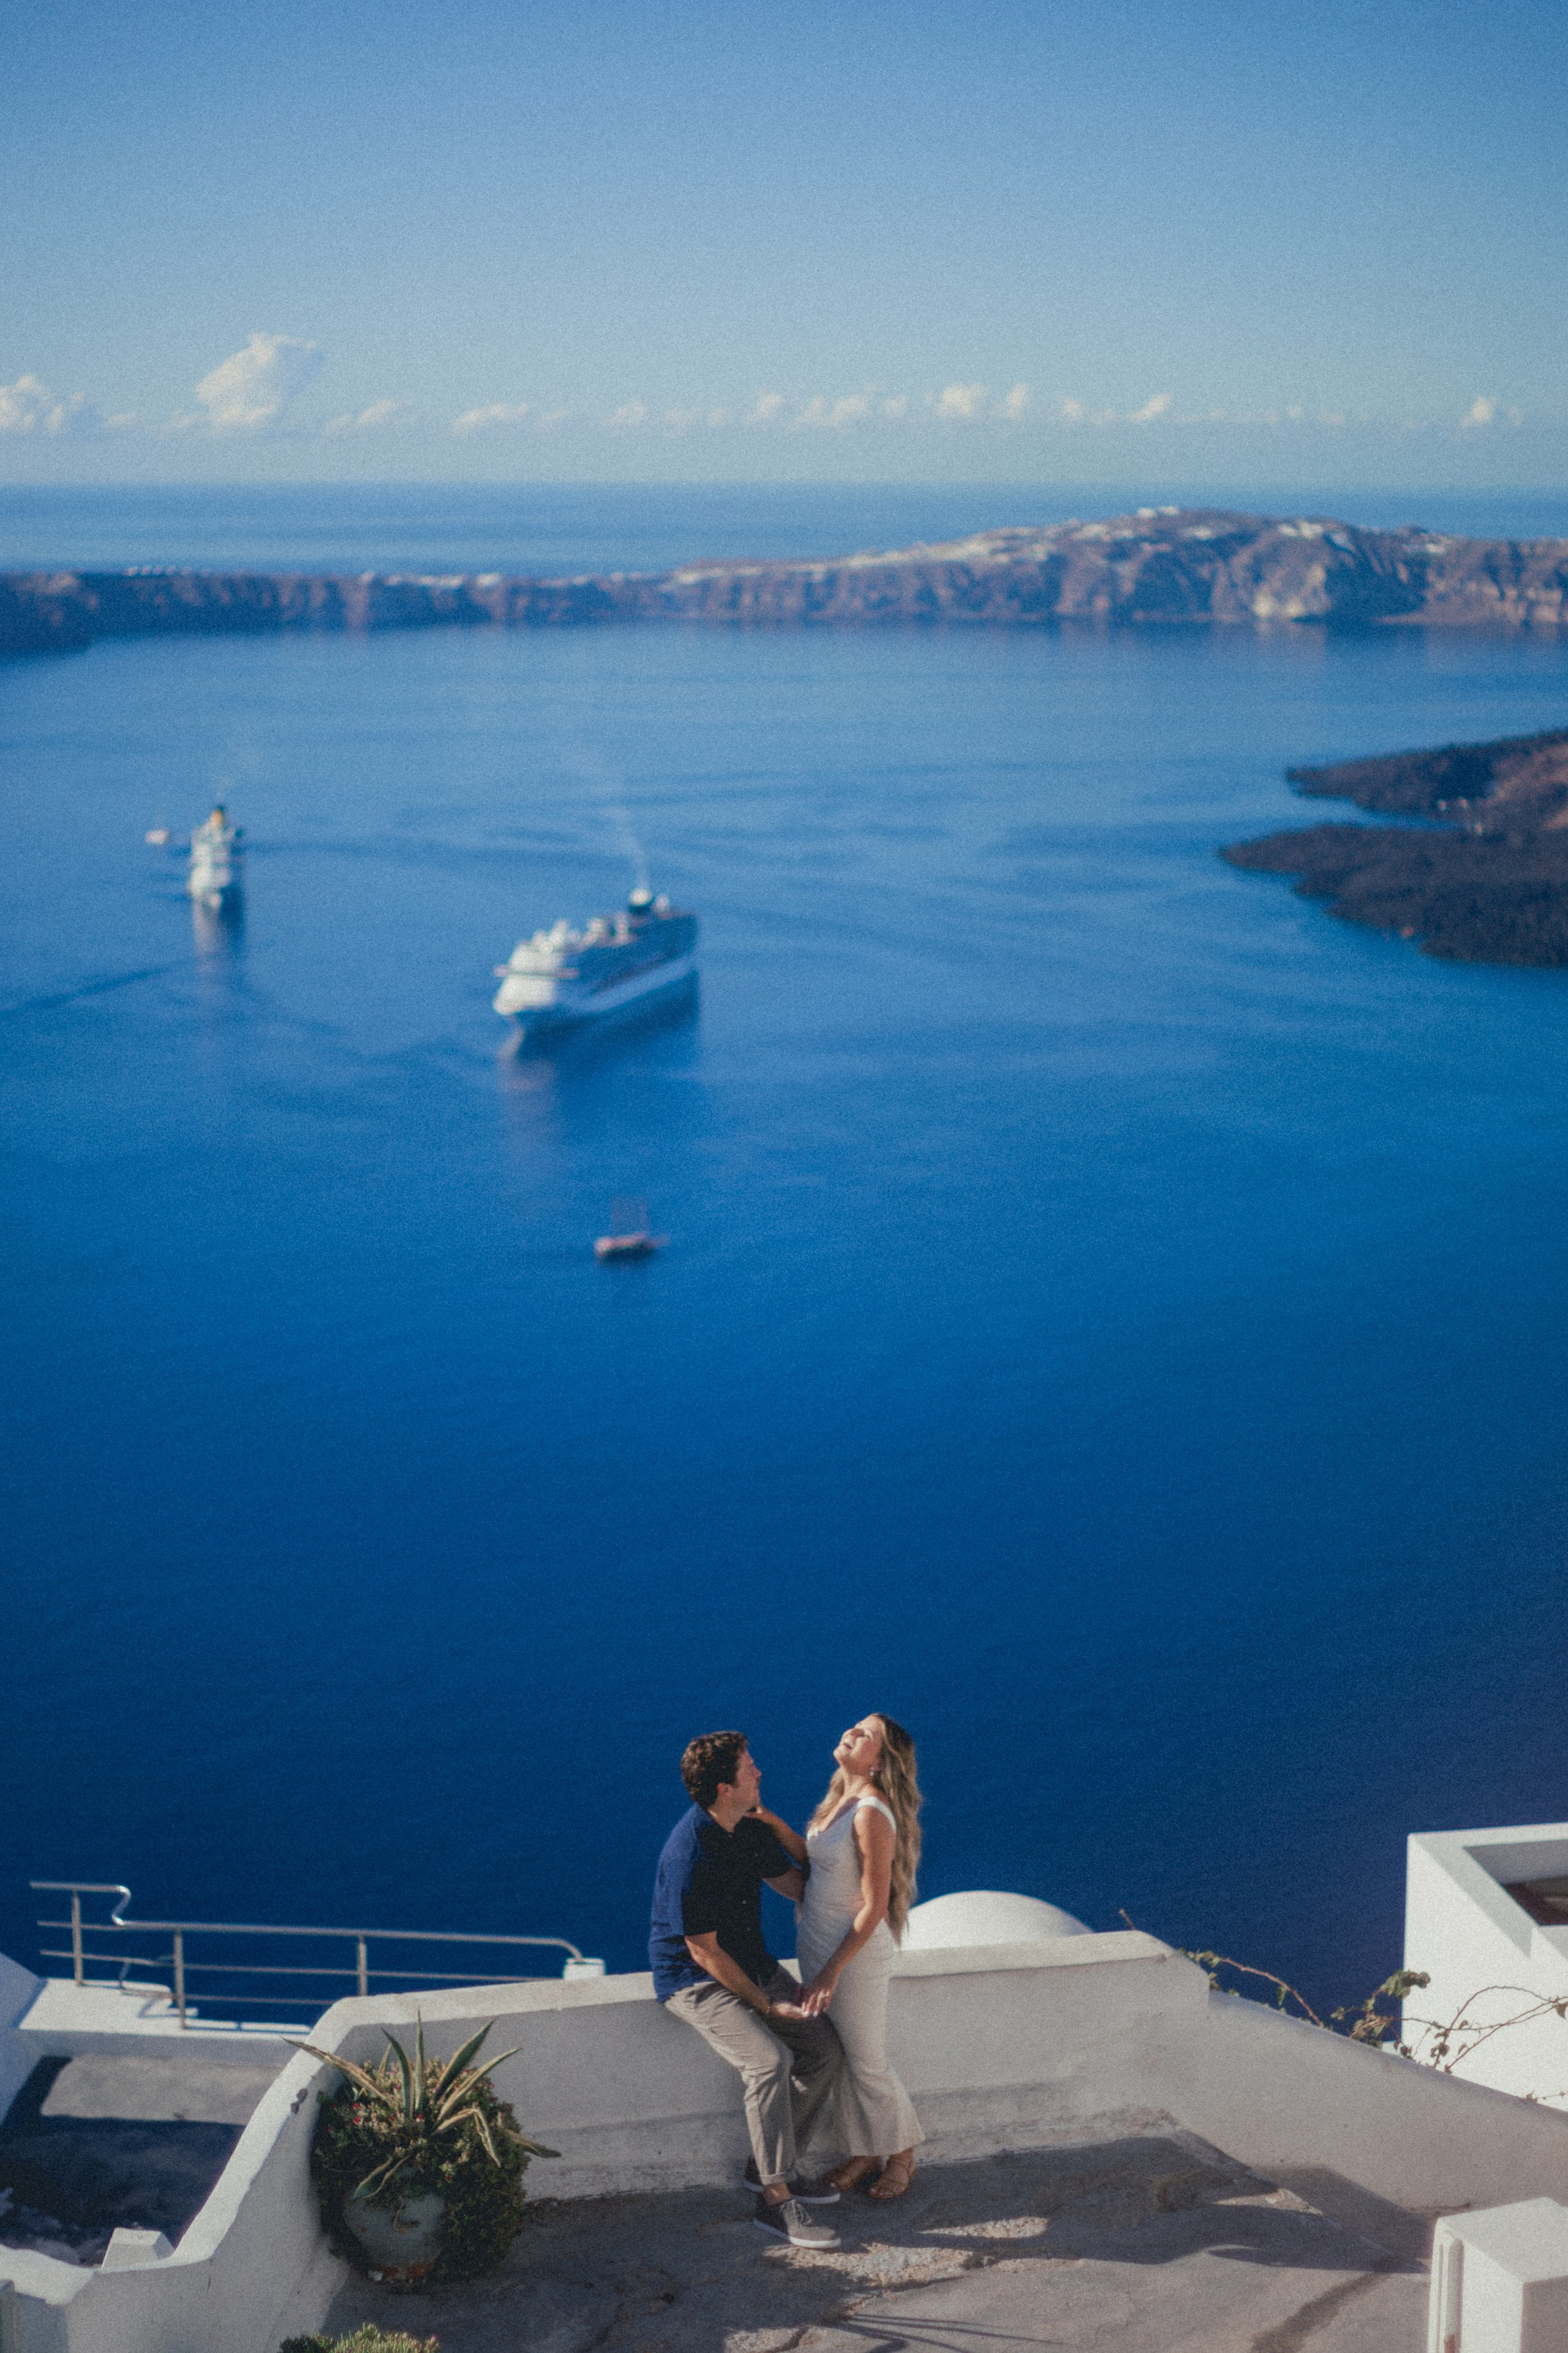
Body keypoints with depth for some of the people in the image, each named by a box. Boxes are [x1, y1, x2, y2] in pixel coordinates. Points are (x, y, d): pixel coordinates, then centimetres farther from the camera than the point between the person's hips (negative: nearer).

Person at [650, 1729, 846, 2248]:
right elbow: (705, 1952, -22)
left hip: (753, 1964, 9)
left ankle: (772, 2164, 11)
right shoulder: (689, 1855, -27)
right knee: (770, 2060, -28)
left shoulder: (750, 1826, -1)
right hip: (694, 1979, -9)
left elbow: (794, 1882, 16)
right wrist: (766, 2006, -18)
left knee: (825, 2050, -2)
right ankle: (776, 2199, -19)